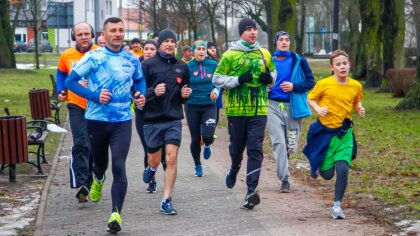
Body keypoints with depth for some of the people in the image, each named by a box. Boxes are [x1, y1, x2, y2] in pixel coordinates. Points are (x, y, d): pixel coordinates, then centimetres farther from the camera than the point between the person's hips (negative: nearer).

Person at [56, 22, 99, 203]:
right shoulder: (66, 56, 1)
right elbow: (61, 74, 19)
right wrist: (61, 91, 6)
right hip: (76, 106, -1)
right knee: (81, 144, -17)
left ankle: (89, 183, 28)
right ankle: (81, 185, -22)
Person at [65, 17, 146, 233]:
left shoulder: (132, 59, 4)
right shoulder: (94, 57, -7)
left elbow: (139, 79, 23)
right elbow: (70, 81, -6)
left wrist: (141, 95, 1)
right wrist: (95, 96, -18)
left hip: (122, 121, 1)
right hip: (97, 119, -1)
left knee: (119, 166, -13)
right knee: (100, 161, 18)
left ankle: (116, 214, -12)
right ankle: (98, 180, 55)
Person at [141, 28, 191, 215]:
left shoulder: (181, 67, 8)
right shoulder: (148, 65, -4)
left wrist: (184, 94, 0)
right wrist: (153, 92, -23)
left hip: (174, 119, 2)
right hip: (152, 119, -1)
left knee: (171, 158, -10)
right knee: (155, 160, 11)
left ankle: (167, 200, -4)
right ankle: (151, 169, 49)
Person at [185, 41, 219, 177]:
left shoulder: (213, 65, -1)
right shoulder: (188, 67, -4)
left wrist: (216, 90, -9)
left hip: (209, 106, 0)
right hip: (192, 106, 0)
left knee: (208, 136, -16)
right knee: (195, 138, 5)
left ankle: (207, 146, 23)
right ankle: (197, 166, 27)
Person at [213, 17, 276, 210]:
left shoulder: (264, 54, 9)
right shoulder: (230, 55, -2)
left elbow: (273, 73, 24)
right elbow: (217, 78, -2)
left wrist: (269, 78, 0)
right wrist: (238, 80, -16)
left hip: (258, 110, 1)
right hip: (236, 109, -1)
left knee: (255, 149, -9)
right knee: (237, 146, 12)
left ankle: (251, 191, -13)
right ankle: (234, 169, 47)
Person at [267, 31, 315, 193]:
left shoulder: (299, 61, 3)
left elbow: (310, 82, 2)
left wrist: (294, 86, -13)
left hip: (293, 107, 0)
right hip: (273, 106, 0)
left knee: (291, 146, 6)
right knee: (278, 143, -11)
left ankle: (283, 165, 38)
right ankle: (284, 180, -10)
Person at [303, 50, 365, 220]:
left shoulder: (356, 86, -2)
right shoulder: (324, 84, -12)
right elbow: (310, 98, 1)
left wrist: (360, 110, -6)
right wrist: (318, 109, -17)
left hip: (344, 134, 2)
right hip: (324, 132, -2)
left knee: (343, 170, -13)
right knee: (327, 174, 4)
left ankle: (337, 205, 6)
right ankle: (317, 165, 42)